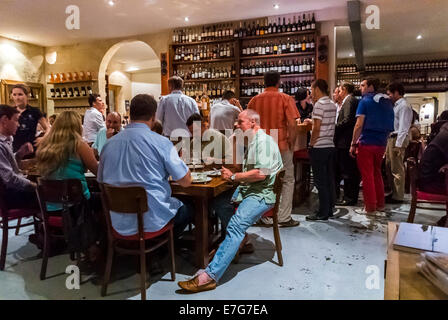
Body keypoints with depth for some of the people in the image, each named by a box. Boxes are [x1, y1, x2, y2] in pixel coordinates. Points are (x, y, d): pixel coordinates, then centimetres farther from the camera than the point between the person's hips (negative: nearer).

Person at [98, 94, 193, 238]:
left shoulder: (108, 144, 0)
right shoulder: (161, 142, -15)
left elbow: (101, 182, 13)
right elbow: (186, 181, -10)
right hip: (153, 222, -5)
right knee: (187, 208, 26)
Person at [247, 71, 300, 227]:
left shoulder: (254, 100, 3)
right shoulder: (285, 99, -6)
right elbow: (292, 125, -14)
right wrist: (291, 143, -1)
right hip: (281, 146, -3)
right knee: (287, 180, 10)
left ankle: (265, 217, 19)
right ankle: (284, 217, 11)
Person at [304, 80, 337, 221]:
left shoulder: (319, 104, -11)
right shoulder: (332, 105, 14)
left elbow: (317, 128, -16)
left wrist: (311, 143, -8)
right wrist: (312, 121, 20)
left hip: (319, 147, -9)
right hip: (330, 145, 9)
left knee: (320, 181, -3)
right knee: (329, 179, 12)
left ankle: (323, 213, 2)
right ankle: (330, 209, 20)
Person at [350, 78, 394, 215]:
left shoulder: (365, 101, -7)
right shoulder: (387, 102, 12)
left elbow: (359, 125, -13)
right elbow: (389, 125, 14)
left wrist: (353, 144, -10)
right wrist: (384, 139, 19)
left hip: (367, 143, -7)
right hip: (381, 143, 7)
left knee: (367, 176, 0)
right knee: (377, 173, 18)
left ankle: (370, 208, 5)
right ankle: (380, 204, 24)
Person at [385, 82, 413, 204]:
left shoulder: (404, 106, -12)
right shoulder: (397, 105, 17)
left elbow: (403, 127, -18)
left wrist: (398, 145, -22)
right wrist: (391, 142, 14)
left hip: (398, 140, -10)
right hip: (391, 139, 10)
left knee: (397, 169, -3)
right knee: (389, 168, 16)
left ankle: (398, 196, 6)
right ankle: (393, 193, 27)